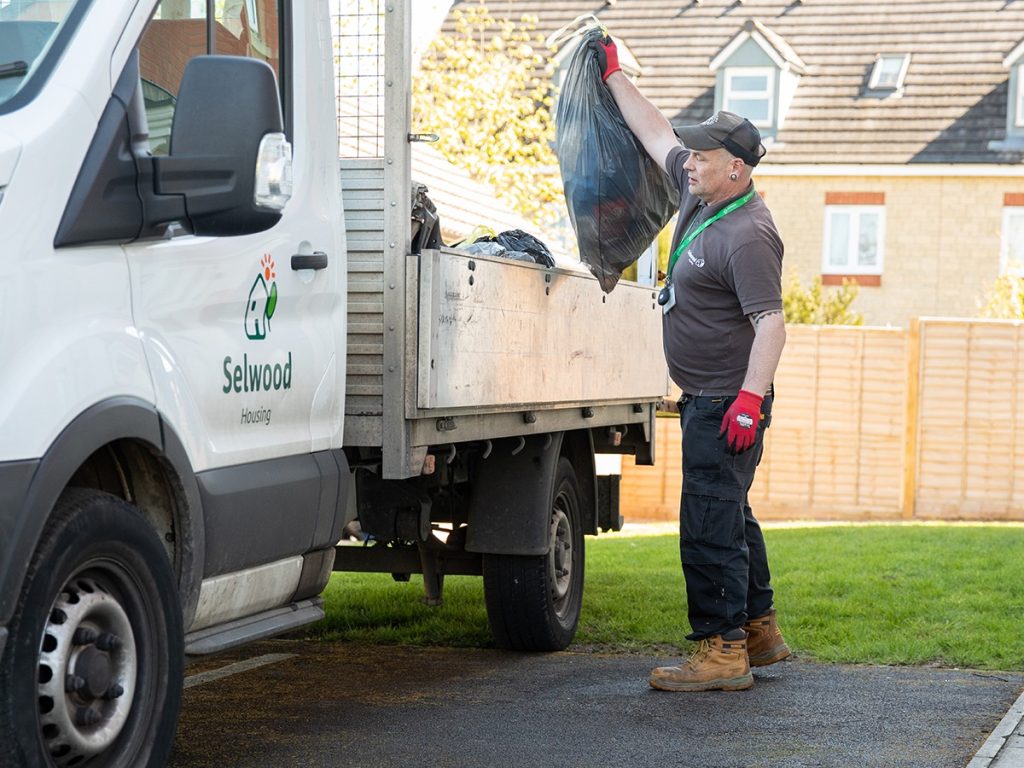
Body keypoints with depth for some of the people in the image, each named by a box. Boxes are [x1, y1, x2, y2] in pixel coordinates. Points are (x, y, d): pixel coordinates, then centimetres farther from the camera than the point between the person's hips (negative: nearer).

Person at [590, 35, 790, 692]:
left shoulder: (748, 235, -20)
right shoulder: (701, 198, 8)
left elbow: (772, 321, -26)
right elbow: (658, 135, 21)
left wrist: (750, 397, -33)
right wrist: (614, 76, 24)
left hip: (728, 407, -11)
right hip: (704, 401, 11)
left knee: (709, 526, -10)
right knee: (729, 517, 19)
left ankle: (721, 653, -6)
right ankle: (760, 632, 31)